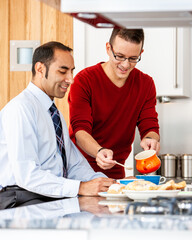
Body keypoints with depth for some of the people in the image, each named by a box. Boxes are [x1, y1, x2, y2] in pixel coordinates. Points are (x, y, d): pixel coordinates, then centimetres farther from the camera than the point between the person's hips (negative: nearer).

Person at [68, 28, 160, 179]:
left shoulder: (146, 84, 6)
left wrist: (150, 139, -22)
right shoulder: (84, 80, -7)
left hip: (116, 172, 3)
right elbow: (80, 130, -15)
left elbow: (150, 127, 3)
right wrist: (99, 152, -36)